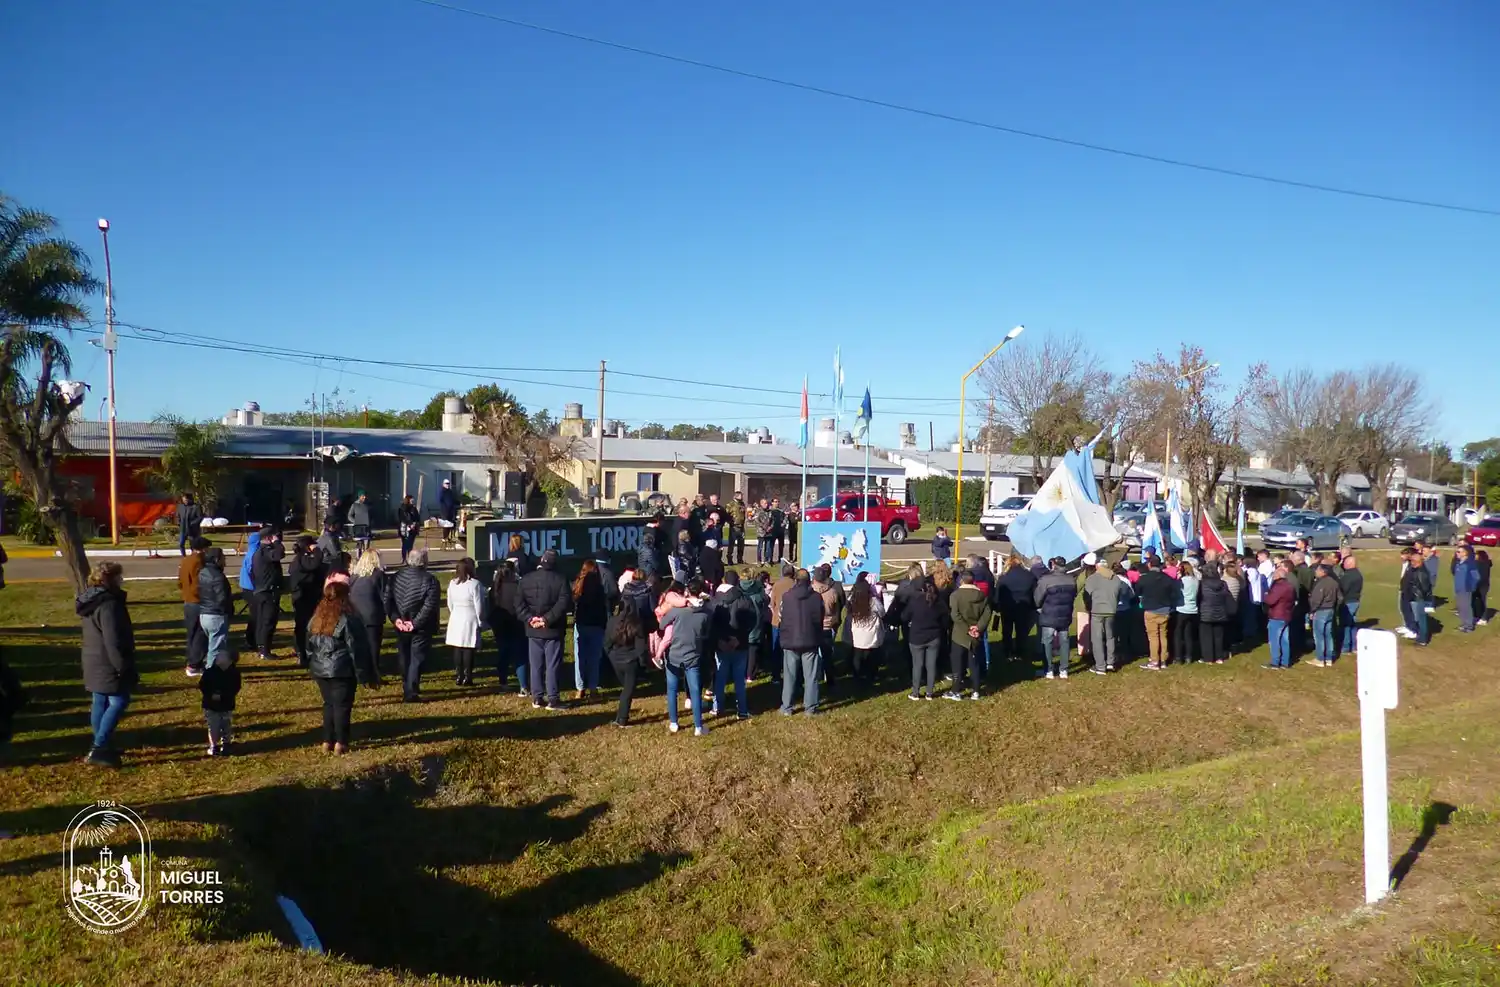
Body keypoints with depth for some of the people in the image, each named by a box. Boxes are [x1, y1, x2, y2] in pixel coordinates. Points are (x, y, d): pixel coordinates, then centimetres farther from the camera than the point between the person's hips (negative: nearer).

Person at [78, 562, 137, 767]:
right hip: (108, 665, -10)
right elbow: (113, 641, -24)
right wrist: (123, 667, -20)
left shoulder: (92, 601, 12)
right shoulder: (109, 604, -20)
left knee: (100, 703, 15)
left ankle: (101, 746, 23)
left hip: (95, 664, 10)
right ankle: (100, 748, -8)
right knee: (118, 702, -5)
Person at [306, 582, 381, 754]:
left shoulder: (316, 619, 7)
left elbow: (309, 646, 14)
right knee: (342, 705, 1)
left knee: (329, 704, 15)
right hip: (342, 670, -6)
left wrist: (312, 666, 24)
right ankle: (340, 743, 0)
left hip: (320, 669, 6)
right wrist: (367, 675, -6)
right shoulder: (348, 620, -12)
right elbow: (358, 649, -11)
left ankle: (327, 741, 16)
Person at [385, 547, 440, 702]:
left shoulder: (396, 577, 0)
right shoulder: (429, 580, -14)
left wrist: (395, 618, -6)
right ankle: (411, 692, -1)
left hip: (401, 625, 4)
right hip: (421, 627, -4)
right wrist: (415, 623, -16)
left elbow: (387, 600, -2)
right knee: (417, 658, 3)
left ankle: (407, 688, 30)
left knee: (404, 657, 19)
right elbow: (429, 606, -20)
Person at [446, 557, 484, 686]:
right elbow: (479, 606, -12)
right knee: (469, 649, 0)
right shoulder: (475, 584, -15)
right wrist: (480, 619, 0)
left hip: (456, 619, 5)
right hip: (470, 619, -5)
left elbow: (450, 604, 10)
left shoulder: (452, 583, 3)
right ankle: (467, 677, 2)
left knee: (457, 649, 10)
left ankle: (458, 676, 14)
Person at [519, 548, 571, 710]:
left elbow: (519, 603, -2)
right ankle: (553, 699, 2)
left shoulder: (526, 579, 3)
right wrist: (547, 619, -18)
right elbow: (563, 603, -19)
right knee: (553, 665, 1)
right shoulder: (560, 579, -8)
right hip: (553, 629, -3)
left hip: (533, 630, 3)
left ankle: (537, 697, 16)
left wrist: (530, 618, -7)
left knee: (536, 665, 11)